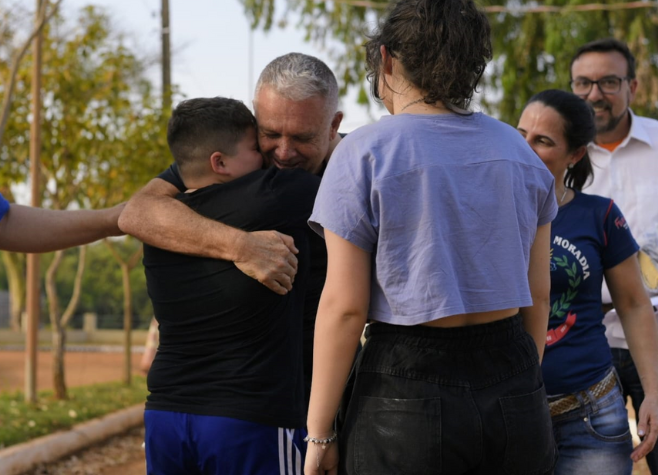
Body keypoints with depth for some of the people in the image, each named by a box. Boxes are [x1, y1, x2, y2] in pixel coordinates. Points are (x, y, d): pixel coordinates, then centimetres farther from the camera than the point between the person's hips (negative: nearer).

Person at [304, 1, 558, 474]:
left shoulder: (364, 155, -7)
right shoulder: (518, 151, 7)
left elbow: (344, 306, -10)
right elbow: (538, 293, 11)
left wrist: (319, 435, -4)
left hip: (408, 390, -4)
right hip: (514, 389, 5)